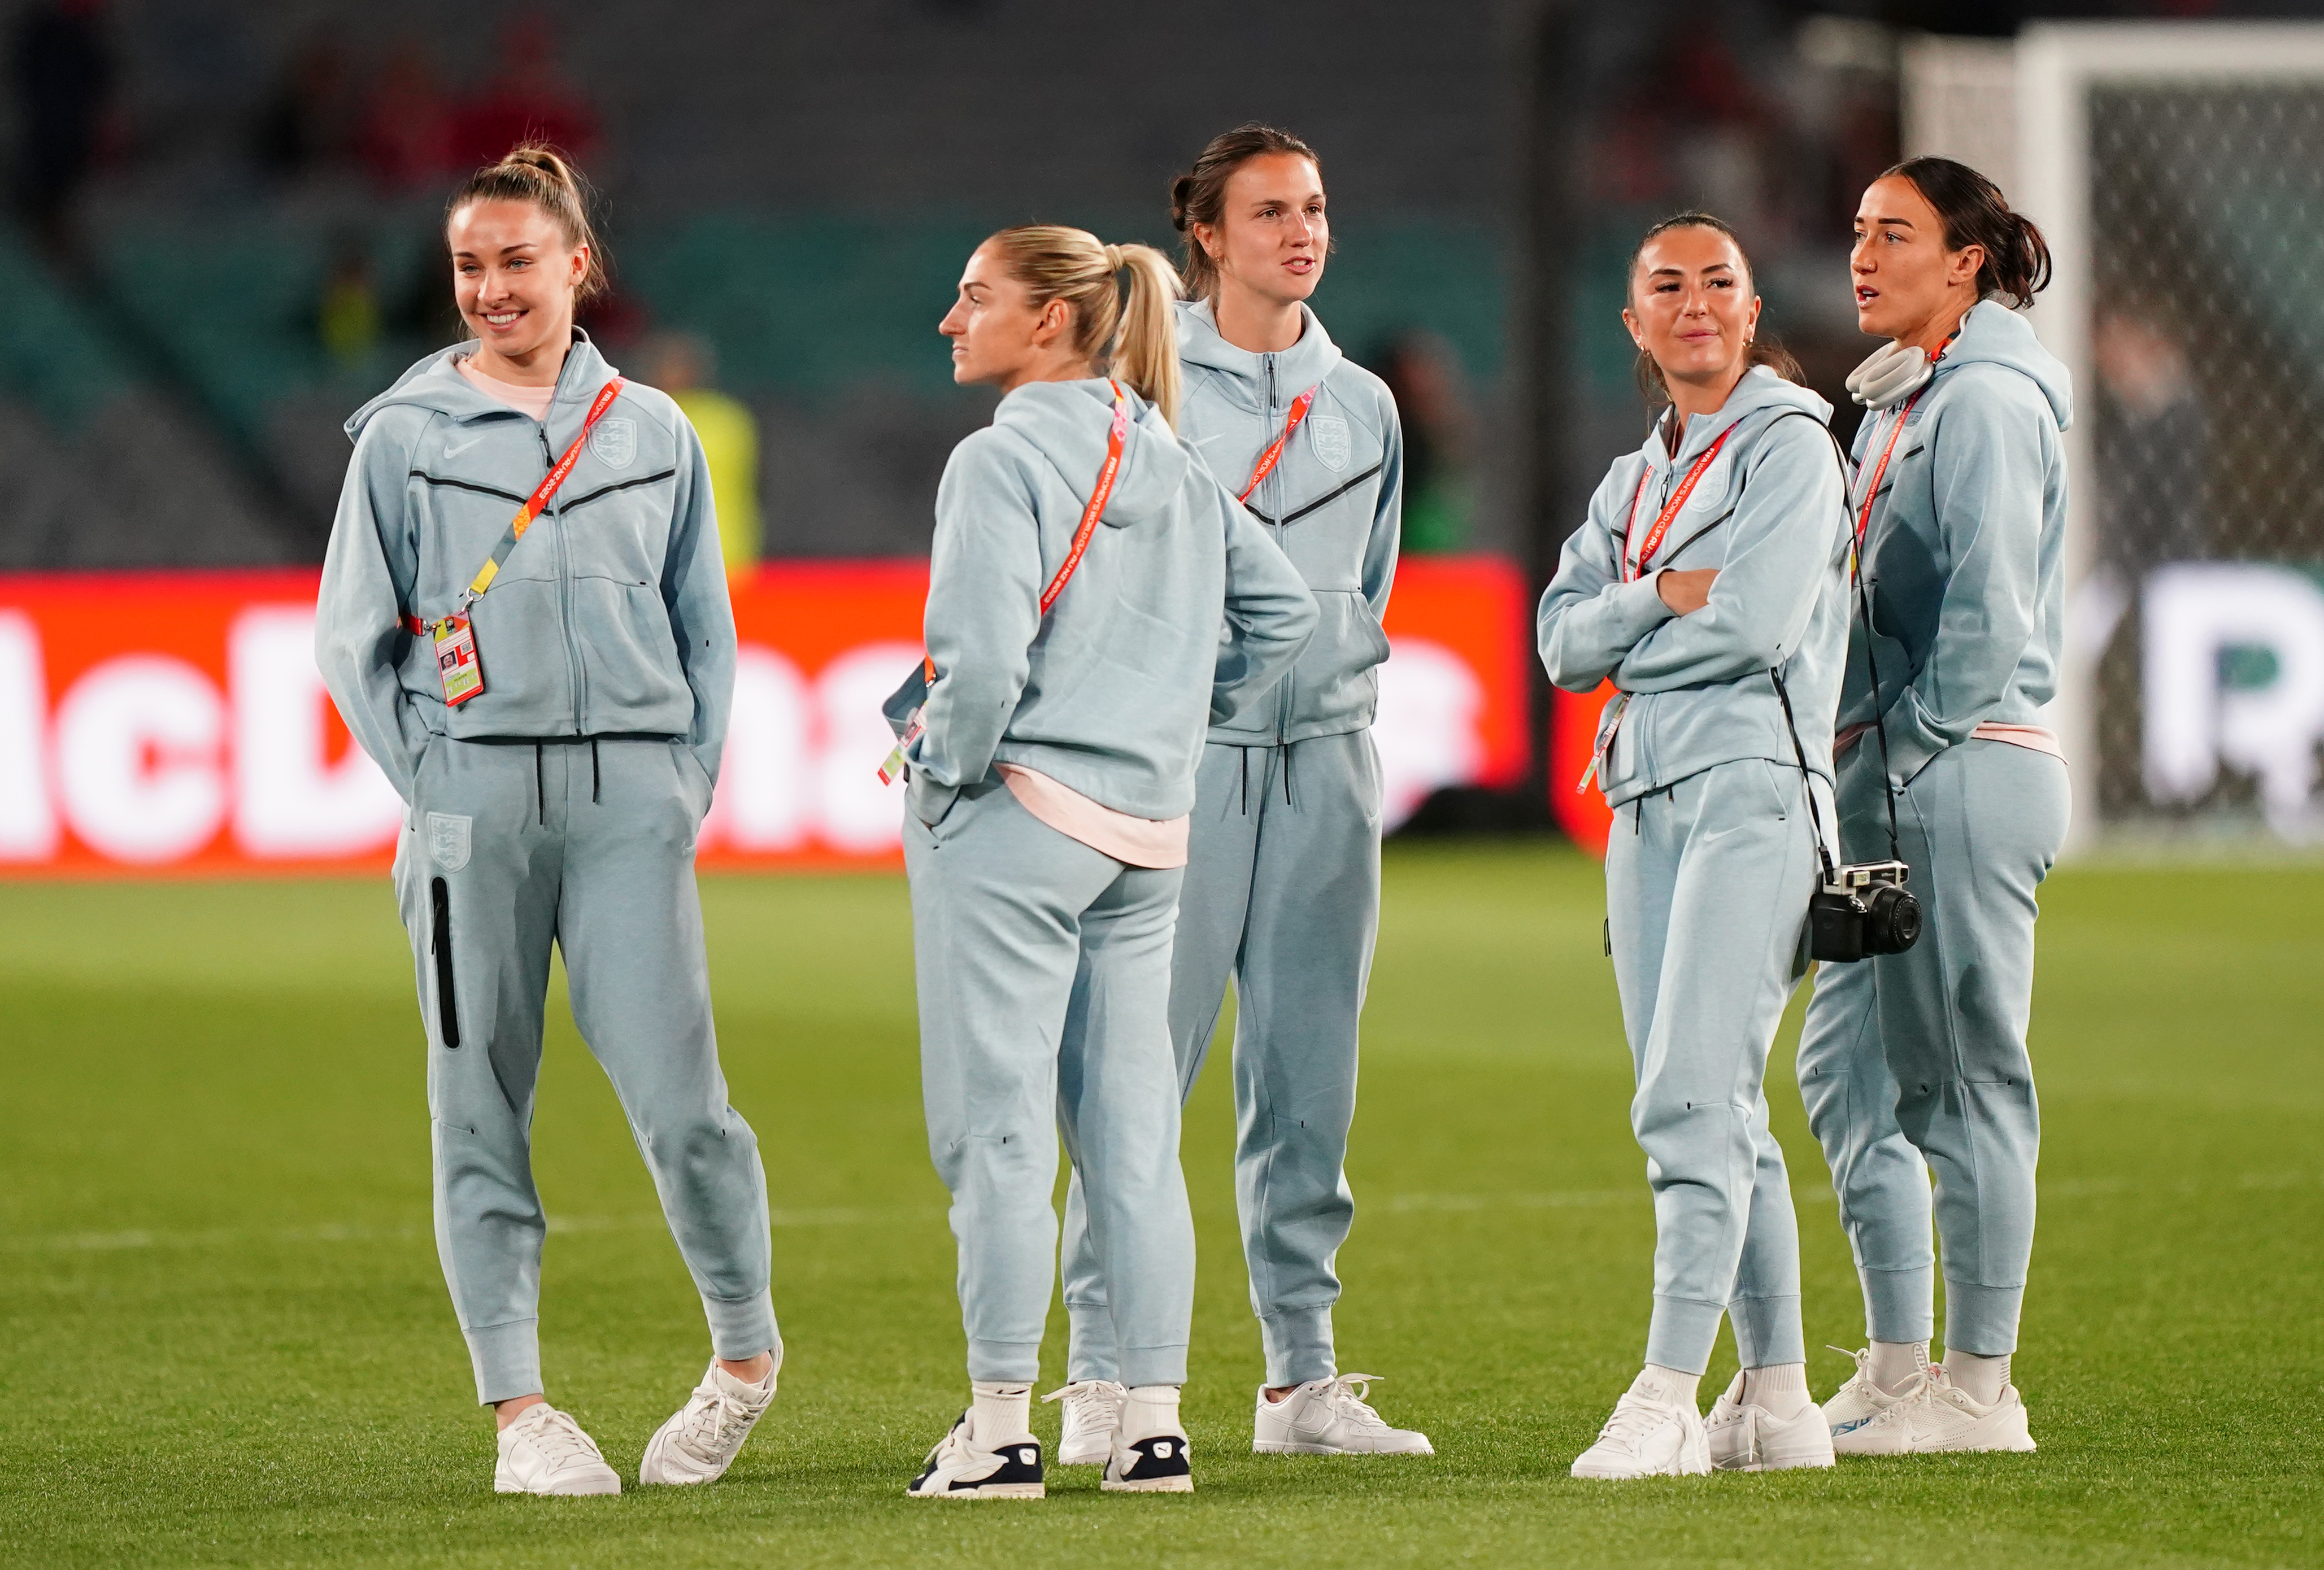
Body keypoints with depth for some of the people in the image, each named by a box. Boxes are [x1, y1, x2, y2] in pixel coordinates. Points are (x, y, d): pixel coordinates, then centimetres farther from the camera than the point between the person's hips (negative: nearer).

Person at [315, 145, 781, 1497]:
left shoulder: (654, 433, 11)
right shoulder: (404, 436, 6)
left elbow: (706, 628, 17)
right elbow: (353, 637, 7)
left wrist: (691, 779, 8)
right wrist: (438, 785, 0)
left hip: (631, 795, 0)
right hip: (472, 802, 0)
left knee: (678, 1097, -9)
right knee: (484, 1110, 0)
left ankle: (748, 1348, 12)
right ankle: (521, 1410, 6)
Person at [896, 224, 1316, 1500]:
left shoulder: (1003, 460, -12)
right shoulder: (1173, 466, 12)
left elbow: (984, 656, -21)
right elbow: (1282, 609, 19)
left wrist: (944, 771, -6)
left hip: (1016, 818, -7)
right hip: (1147, 831, 7)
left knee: (998, 1122, -3)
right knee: (1132, 1129, 10)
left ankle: (1000, 1426, -3)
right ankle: (1153, 1422, 10)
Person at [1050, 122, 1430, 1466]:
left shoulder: (1362, 404, 14)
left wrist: (1349, 722, 14)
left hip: (1325, 761, 4)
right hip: (1181, 750, -4)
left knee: (1310, 1075, 5)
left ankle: (1302, 1375, 10)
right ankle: (1104, 1376, -4)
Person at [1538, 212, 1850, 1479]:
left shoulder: (1789, 446, -2)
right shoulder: (1633, 480, 21)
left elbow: (1757, 622, -14)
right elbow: (1564, 638, 10)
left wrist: (1626, 652, 0)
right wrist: (1667, 594, -5)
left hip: (1752, 788, -8)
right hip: (1645, 803, 8)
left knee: (1694, 1099, -17)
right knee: (1718, 1119, 8)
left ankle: (1670, 1395, -22)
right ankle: (1774, 1398, 12)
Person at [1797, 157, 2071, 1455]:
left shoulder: (1989, 400, -11)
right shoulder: (1900, 404, 19)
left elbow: (1989, 604, -18)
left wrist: (1912, 740, -14)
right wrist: (1862, 751, 13)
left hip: (1965, 770, -10)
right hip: (1897, 782, 10)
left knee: (1965, 1077, -6)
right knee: (1847, 1064, 11)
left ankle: (1979, 1386, -2)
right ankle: (1898, 1371, 16)